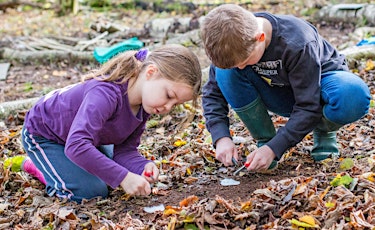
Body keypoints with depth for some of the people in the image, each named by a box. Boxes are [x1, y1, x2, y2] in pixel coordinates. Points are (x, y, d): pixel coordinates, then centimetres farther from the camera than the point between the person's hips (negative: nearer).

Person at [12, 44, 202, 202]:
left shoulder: (143, 103, -14)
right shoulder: (106, 94, -41)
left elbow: (125, 150, -11)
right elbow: (76, 145, -49)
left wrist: (143, 166, -33)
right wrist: (123, 177, -48)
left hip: (79, 131, 8)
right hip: (42, 134, -8)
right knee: (93, 192, -16)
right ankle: (36, 164, 6)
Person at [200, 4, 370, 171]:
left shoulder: (297, 44, -36)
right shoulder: (235, 44, -22)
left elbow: (308, 107, -31)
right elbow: (213, 92, -13)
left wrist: (274, 148, -36)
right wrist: (221, 137, -28)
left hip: (320, 83, -3)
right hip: (280, 93, 4)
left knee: (353, 95, -40)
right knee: (226, 72, -26)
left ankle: (324, 130, -5)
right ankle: (264, 140, -11)